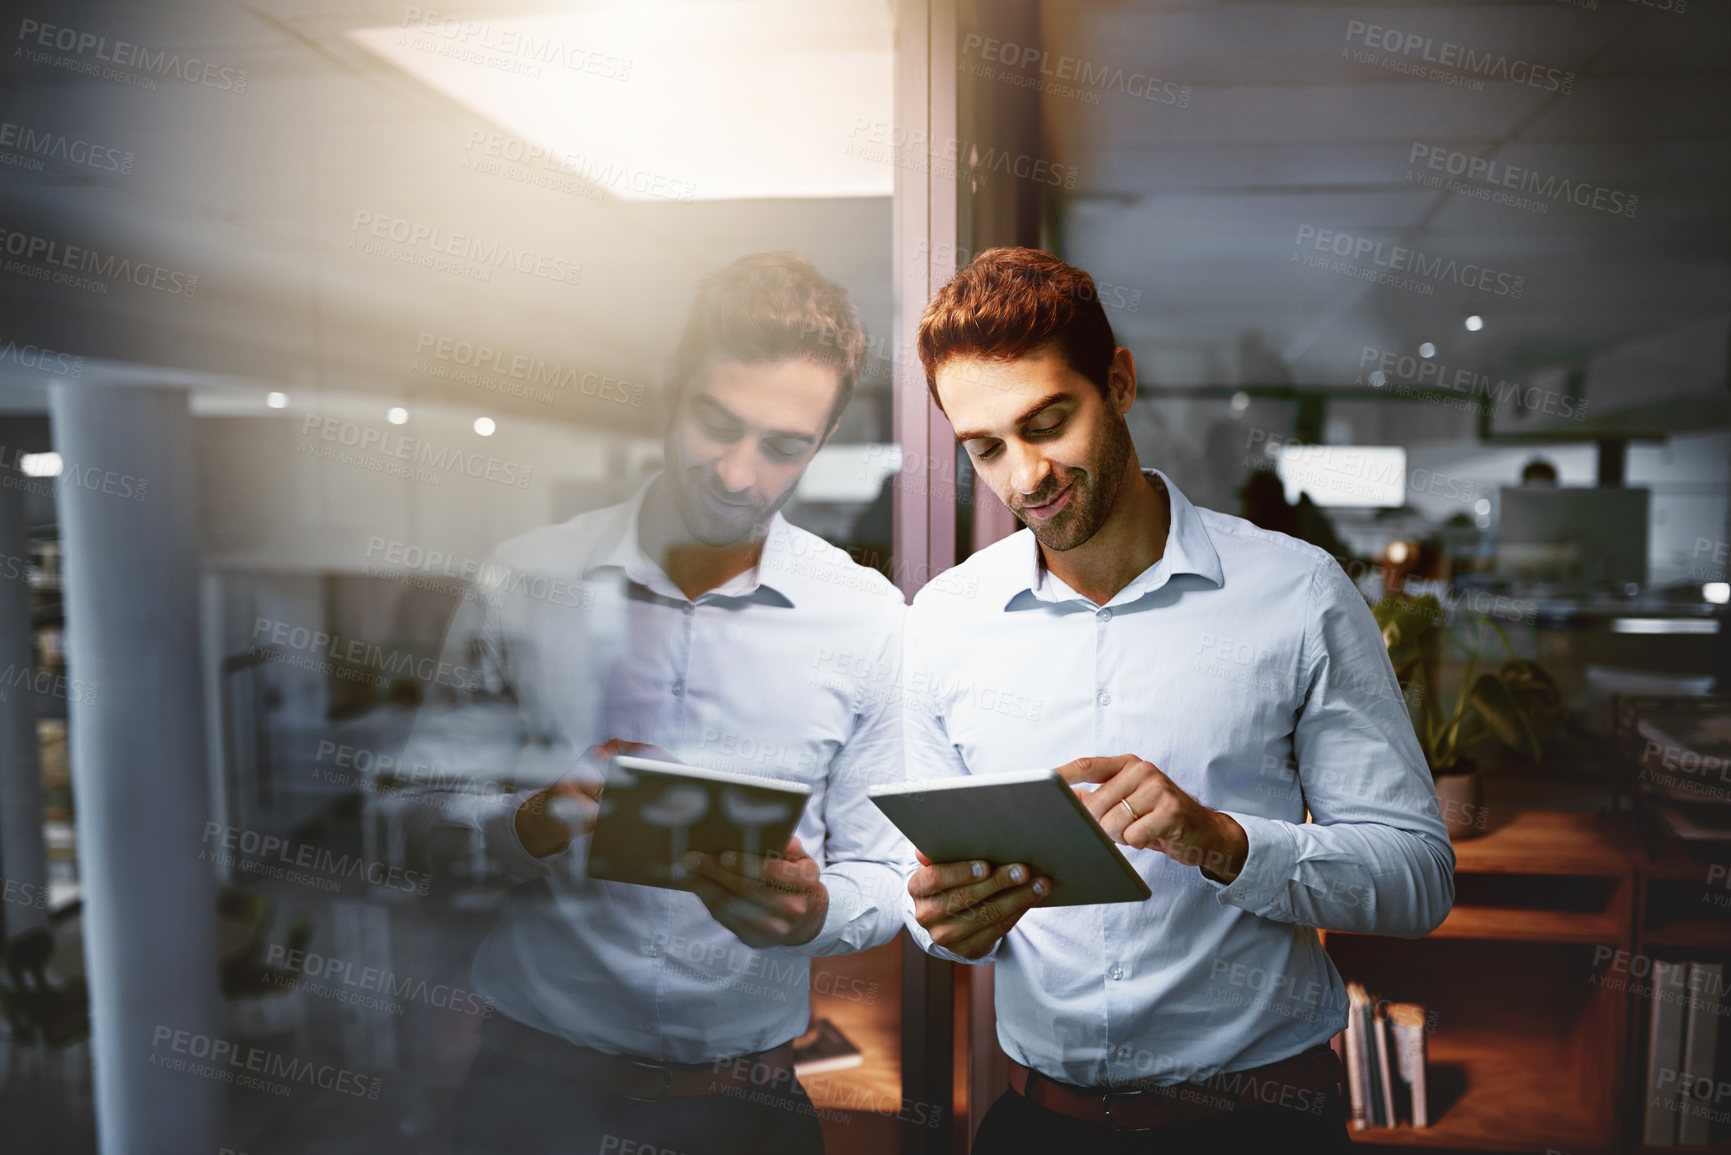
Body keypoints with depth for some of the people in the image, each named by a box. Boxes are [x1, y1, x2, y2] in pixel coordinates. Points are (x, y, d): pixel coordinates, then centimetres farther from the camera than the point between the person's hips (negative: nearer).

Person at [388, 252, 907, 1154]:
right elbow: (422, 817, -1)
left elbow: (884, 874, -2)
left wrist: (813, 911, -23)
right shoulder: (524, 580, -6)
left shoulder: (869, 619, -7)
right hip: (538, 1071, 0)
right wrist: (533, 826, -21)